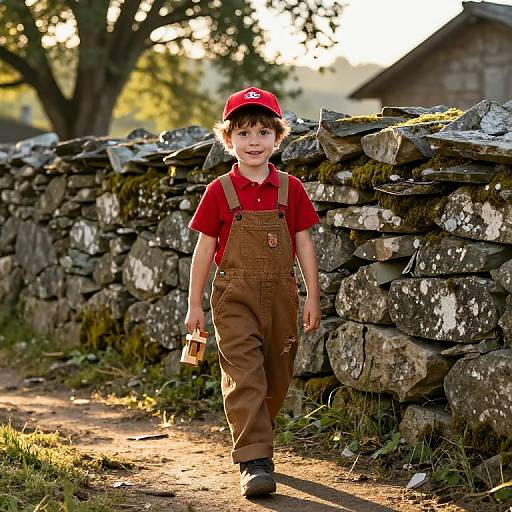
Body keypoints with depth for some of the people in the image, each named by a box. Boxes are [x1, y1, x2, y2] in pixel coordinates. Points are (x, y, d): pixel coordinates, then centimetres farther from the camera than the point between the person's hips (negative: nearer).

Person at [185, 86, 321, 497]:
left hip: (281, 295, 3)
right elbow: (205, 248, 2)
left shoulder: (290, 189, 3)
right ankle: (254, 462, -10)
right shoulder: (220, 192, -2)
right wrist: (195, 305, 2)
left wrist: (313, 297, 2)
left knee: (276, 379, 11)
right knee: (245, 378, -11)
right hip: (236, 296, -3)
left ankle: (252, 441, 31)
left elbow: (304, 244, 6)